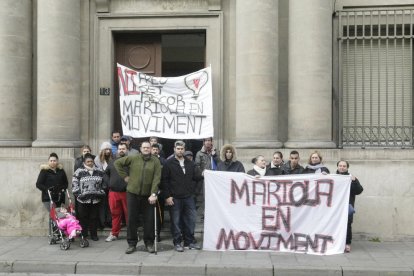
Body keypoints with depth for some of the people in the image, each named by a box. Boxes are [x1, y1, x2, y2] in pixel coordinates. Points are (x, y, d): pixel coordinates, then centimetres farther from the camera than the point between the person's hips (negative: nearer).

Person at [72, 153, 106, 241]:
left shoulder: (99, 171, 9)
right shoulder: (79, 172, 0)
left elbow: (103, 184, 15)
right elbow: (74, 184, -1)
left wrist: (101, 193, 7)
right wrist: (78, 194, -7)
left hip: (96, 199, 2)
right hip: (83, 199, -2)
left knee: (94, 217, 7)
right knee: (83, 217, 5)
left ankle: (94, 234, 17)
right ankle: (83, 235, 16)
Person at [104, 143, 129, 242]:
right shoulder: (112, 162, 15)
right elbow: (106, 173, 23)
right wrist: (109, 184, 12)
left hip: (127, 192, -4)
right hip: (113, 192, 4)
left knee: (128, 213, 2)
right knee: (115, 214, 9)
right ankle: (114, 233, 19)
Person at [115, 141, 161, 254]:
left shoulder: (155, 161, -1)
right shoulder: (133, 158, 1)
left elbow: (156, 179, -7)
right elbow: (117, 163, 8)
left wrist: (153, 194, -15)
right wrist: (125, 176, 2)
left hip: (148, 195, -1)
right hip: (133, 193, 1)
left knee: (149, 219, 4)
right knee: (131, 219, 6)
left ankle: (149, 243, 18)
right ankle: (132, 244, 18)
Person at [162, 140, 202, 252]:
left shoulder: (190, 164, 11)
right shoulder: (169, 164, -1)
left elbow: (197, 176, 8)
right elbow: (164, 181, -4)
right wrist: (167, 196, -10)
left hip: (189, 197, 4)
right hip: (175, 198, -4)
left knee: (191, 220, 6)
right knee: (176, 221, 3)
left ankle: (190, 241, 18)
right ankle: (177, 242, 14)